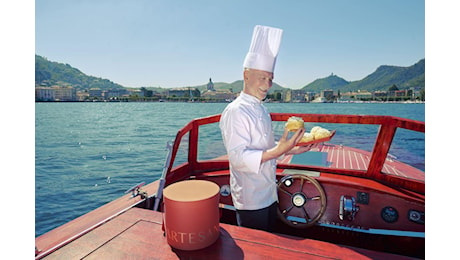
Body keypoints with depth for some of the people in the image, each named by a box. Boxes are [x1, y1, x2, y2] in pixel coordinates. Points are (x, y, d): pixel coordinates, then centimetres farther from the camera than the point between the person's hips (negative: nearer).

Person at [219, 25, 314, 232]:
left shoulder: (261, 109, 10)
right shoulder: (235, 111, -20)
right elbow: (237, 157, -27)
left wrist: (290, 149, 5)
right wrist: (277, 151, -35)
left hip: (269, 195, 9)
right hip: (250, 200, -9)